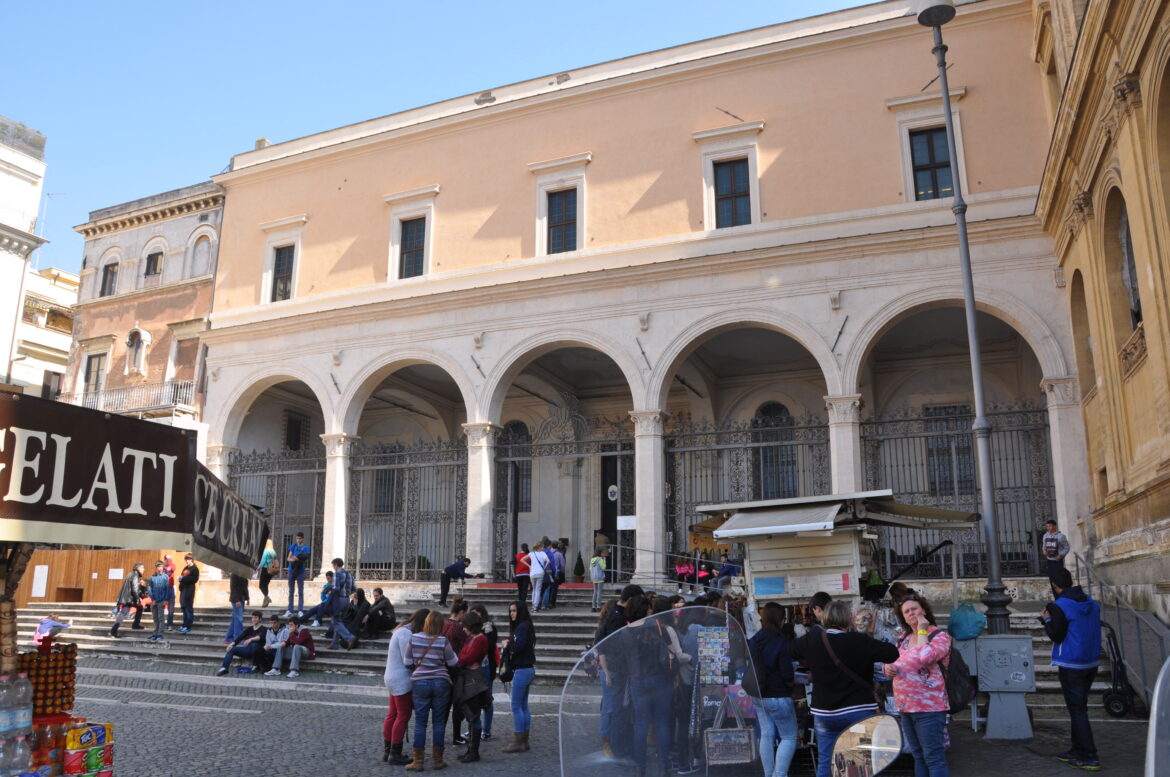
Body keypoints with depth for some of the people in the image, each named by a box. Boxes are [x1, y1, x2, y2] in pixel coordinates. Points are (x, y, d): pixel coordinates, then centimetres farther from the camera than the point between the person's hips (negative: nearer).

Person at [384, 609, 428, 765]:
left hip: (393, 678, 10)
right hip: (401, 680, -10)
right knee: (403, 716, -1)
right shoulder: (406, 633, -21)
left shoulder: (402, 630, 11)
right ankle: (395, 754, 5)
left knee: (392, 714, 16)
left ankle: (388, 751, 25)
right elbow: (408, 661, -21)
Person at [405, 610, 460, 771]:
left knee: (420, 722, 6)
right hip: (441, 682, -1)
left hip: (419, 682, 1)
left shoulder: (414, 638, -3)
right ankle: (437, 760, 15)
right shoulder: (443, 641, -9)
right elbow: (453, 662, -1)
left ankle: (418, 761, 7)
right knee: (439, 722, 9)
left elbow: (408, 662, 3)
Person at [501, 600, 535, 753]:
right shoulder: (523, 626, 15)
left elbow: (519, 646, -26)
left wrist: (507, 644, -9)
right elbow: (518, 646, 12)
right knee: (523, 706, 13)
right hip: (527, 670, 10)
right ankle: (524, 741, 19)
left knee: (516, 706, -5)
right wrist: (508, 645, -4)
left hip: (522, 670, -10)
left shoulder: (522, 627, -14)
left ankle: (518, 742, -1)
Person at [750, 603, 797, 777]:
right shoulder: (782, 644, -19)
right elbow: (788, 676, -18)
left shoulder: (753, 641, 1)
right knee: (789, 738, 5)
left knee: (766, 735, 14)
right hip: (778, 697, -6)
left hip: (758, 696, 6)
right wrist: (792, 679, 2)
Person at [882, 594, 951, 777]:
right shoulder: (904, 637, 12)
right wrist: (888, 668, -7)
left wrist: (922, 631, -15)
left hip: (929, 707, -7)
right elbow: (890, 661, 17)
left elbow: (924, 657, -27)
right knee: (918, 756, 16)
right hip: (905, 707, 7)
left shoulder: (941, 636, -9)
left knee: (933, 757, -5)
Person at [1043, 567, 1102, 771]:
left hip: (1071, 666, -7)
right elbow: (1094, 629, 17)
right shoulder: (1091, 602, 7)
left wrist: (1047, 620, 1)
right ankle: (1077, 750, 23)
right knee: (1080, 707, 16)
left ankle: (1089, 757, -4)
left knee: (1077, 710, -3)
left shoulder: (1059, 606, -16)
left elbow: (1056, 636, -15)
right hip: (1092, 663, 7)